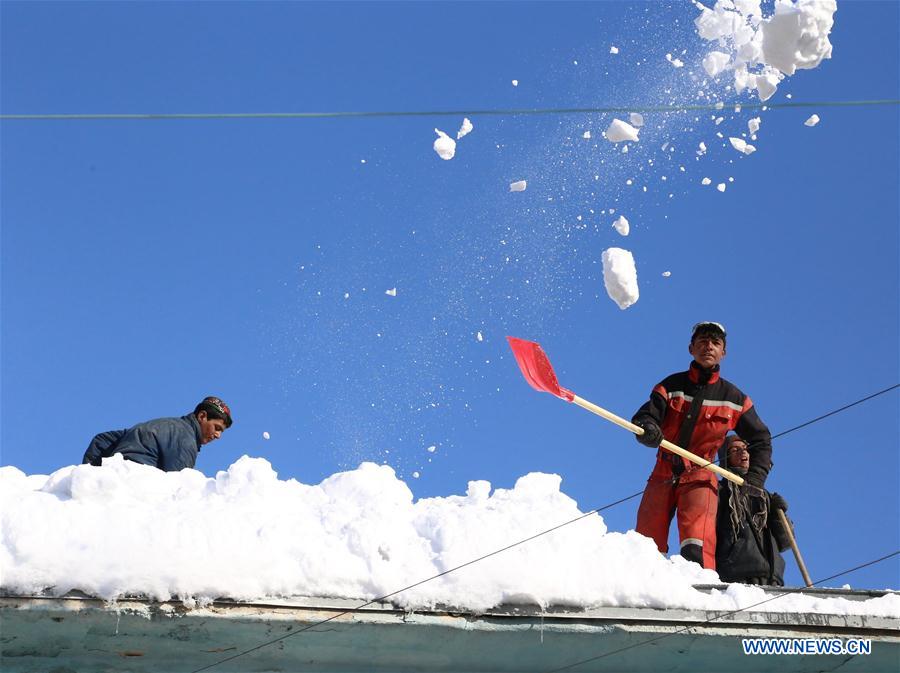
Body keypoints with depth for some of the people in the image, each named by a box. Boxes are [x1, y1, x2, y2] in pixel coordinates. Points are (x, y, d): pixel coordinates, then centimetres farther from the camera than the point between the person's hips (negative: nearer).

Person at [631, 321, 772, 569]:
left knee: (697, 547, -23)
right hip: (663, 474, 2)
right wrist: (647, 430, -30)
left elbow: (760, 441, 15)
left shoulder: (735, 399, 7)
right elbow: (645, 417, -5)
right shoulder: (672, 385, 6)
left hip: (700, 477, -2)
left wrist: (754, 480, 1)